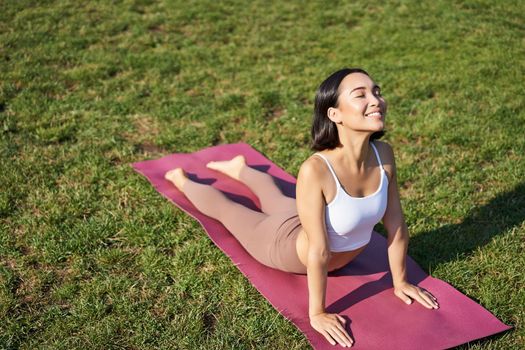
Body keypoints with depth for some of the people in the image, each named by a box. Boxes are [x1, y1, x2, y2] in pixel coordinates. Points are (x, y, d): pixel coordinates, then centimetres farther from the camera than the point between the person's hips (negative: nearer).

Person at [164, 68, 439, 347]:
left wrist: (400, 282, -6)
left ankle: (240, 169, 67)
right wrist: (317, 314, -28)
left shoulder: (384, 154, -28)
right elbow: (318, 251, -36)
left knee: (276, 201, 37)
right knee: (224, 209, 24)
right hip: (292, 249, -5)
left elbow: (396, 224, -16)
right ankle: (182, 180, 54)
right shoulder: (316, 170, -44)